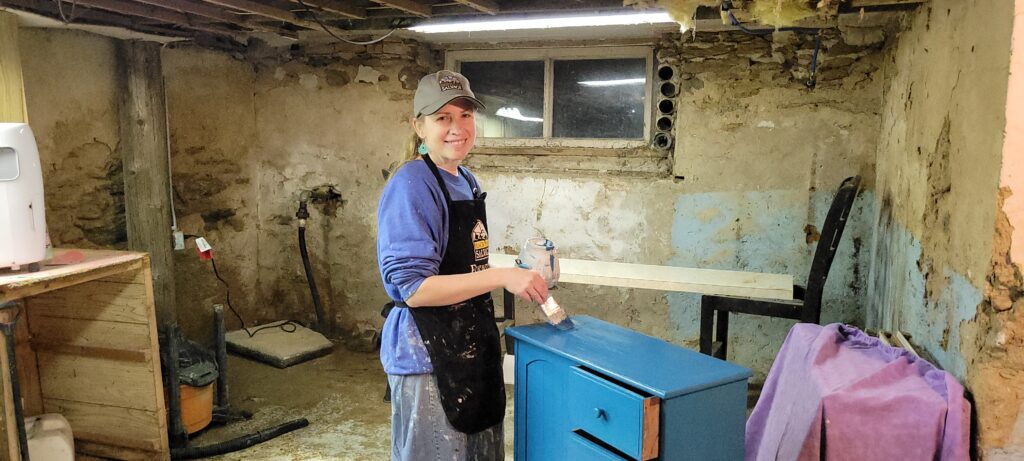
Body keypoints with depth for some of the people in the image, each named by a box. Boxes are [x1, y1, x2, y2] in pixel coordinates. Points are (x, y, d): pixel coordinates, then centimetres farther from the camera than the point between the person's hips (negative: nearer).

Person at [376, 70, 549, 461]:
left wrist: (525, 278, 10)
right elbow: (414, 289, -23)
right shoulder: (411, 186, -18)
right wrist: (501, 277, -27)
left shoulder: (467, 181, 8)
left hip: (472, 346, 9)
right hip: (427, 353, -9)